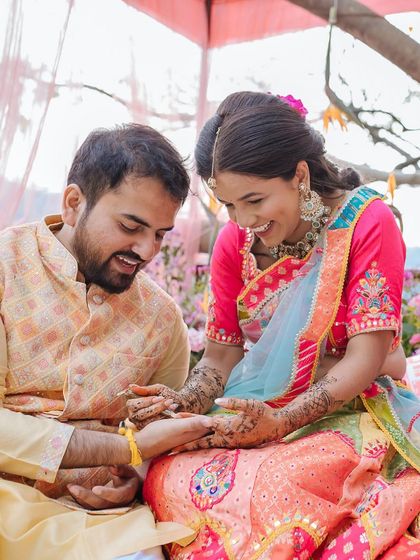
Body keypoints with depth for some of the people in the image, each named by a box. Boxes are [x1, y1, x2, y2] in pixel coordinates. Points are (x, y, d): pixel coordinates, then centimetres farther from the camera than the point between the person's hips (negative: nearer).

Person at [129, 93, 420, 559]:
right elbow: (220, 355, 5)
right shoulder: (234, 243, 4)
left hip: (347, 416, -4)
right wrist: (183, 403, -16)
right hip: (255, 415, 4)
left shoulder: (366, 221, -10)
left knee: (280, 485, -36)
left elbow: (365, 356, -14)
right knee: (168, 478, -25)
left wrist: (281, 421, -26)